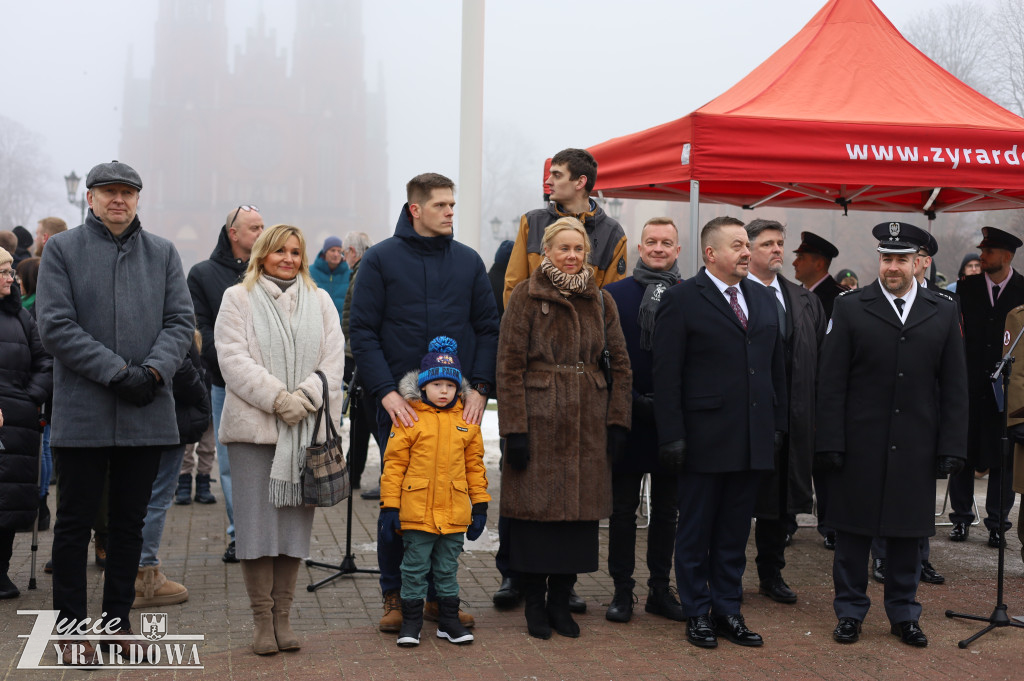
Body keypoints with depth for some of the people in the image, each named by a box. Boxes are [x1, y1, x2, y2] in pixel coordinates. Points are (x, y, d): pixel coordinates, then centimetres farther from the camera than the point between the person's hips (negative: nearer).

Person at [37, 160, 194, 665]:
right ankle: (71, 628, 15)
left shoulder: (163, 254, 10)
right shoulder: (61, 249, 2)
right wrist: (117, 372, -15)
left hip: (147, 413, 3)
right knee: (75, 522, 4)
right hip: (81, 414, -3)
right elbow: (54, 324, -7)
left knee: (129, 522, 10)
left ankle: (117, 622, 22)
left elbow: (180, 321, 5)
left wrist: (153, 370, -13)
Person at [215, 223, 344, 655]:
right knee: (257, 522, -3)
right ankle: (262, 619, 6)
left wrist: (304, 396, -11)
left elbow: (333, 360, 6)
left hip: (306, 428, 3)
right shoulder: (238, 299, 7)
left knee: (295, 519, 4)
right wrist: (277, 398, -15)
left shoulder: (320, 301, 16)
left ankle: (282, 615, 13)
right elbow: (233, 360, -5)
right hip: (253, 426, -2)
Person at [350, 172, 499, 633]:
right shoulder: (381, 260, 1)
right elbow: (363, 332, -4)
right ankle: (394, 596, 16)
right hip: (399, 404, -3)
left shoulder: (468, 261, 10)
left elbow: (488, 328, 8)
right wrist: (386, 391, -14)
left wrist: (480, 388, -5)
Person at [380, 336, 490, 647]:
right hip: (416, 513, -3)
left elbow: (475, 465, 12)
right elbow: (394, 464, -4)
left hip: (454, 514, 3)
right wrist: (390, 505, -7)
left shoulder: (467, 420, 6)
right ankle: (411, 621, 17)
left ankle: (449, 620, 25)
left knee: (448, 569, 14)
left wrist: (480, 505, 10)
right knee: (415, 568, 6)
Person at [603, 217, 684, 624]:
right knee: (623, 508, 6)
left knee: (666, 510, 10)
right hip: (628, 419, -1)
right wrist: (632, 402, -9)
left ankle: (660, 589, 20)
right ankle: (622, 590, 15)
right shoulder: (614, 295, 1)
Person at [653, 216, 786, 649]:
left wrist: (777, 425, 10)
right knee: (696, 531, 7)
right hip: (705, 439, -5)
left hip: (754, 442, 5)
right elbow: (666, 374, -9)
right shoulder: (682, 300, -6)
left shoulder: (763, 300, 12)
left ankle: (728, 610, 23)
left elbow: (776, 367, 16)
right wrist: (672, 436, -13)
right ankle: (697, 613, 19)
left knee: (735, 532, 13)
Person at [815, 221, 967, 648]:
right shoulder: (850, 308, -1)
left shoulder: (944, 312, 5)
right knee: (853, 532, 7)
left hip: (915, 449, 2)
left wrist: (952, 447, 0)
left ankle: (904, 614, 25)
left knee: (907, 534, 10)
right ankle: (850, 612, 20)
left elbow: (954, 388, 6)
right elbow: (832, 384, -3)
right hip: (859, 447, -1)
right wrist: (830, 443, -8)